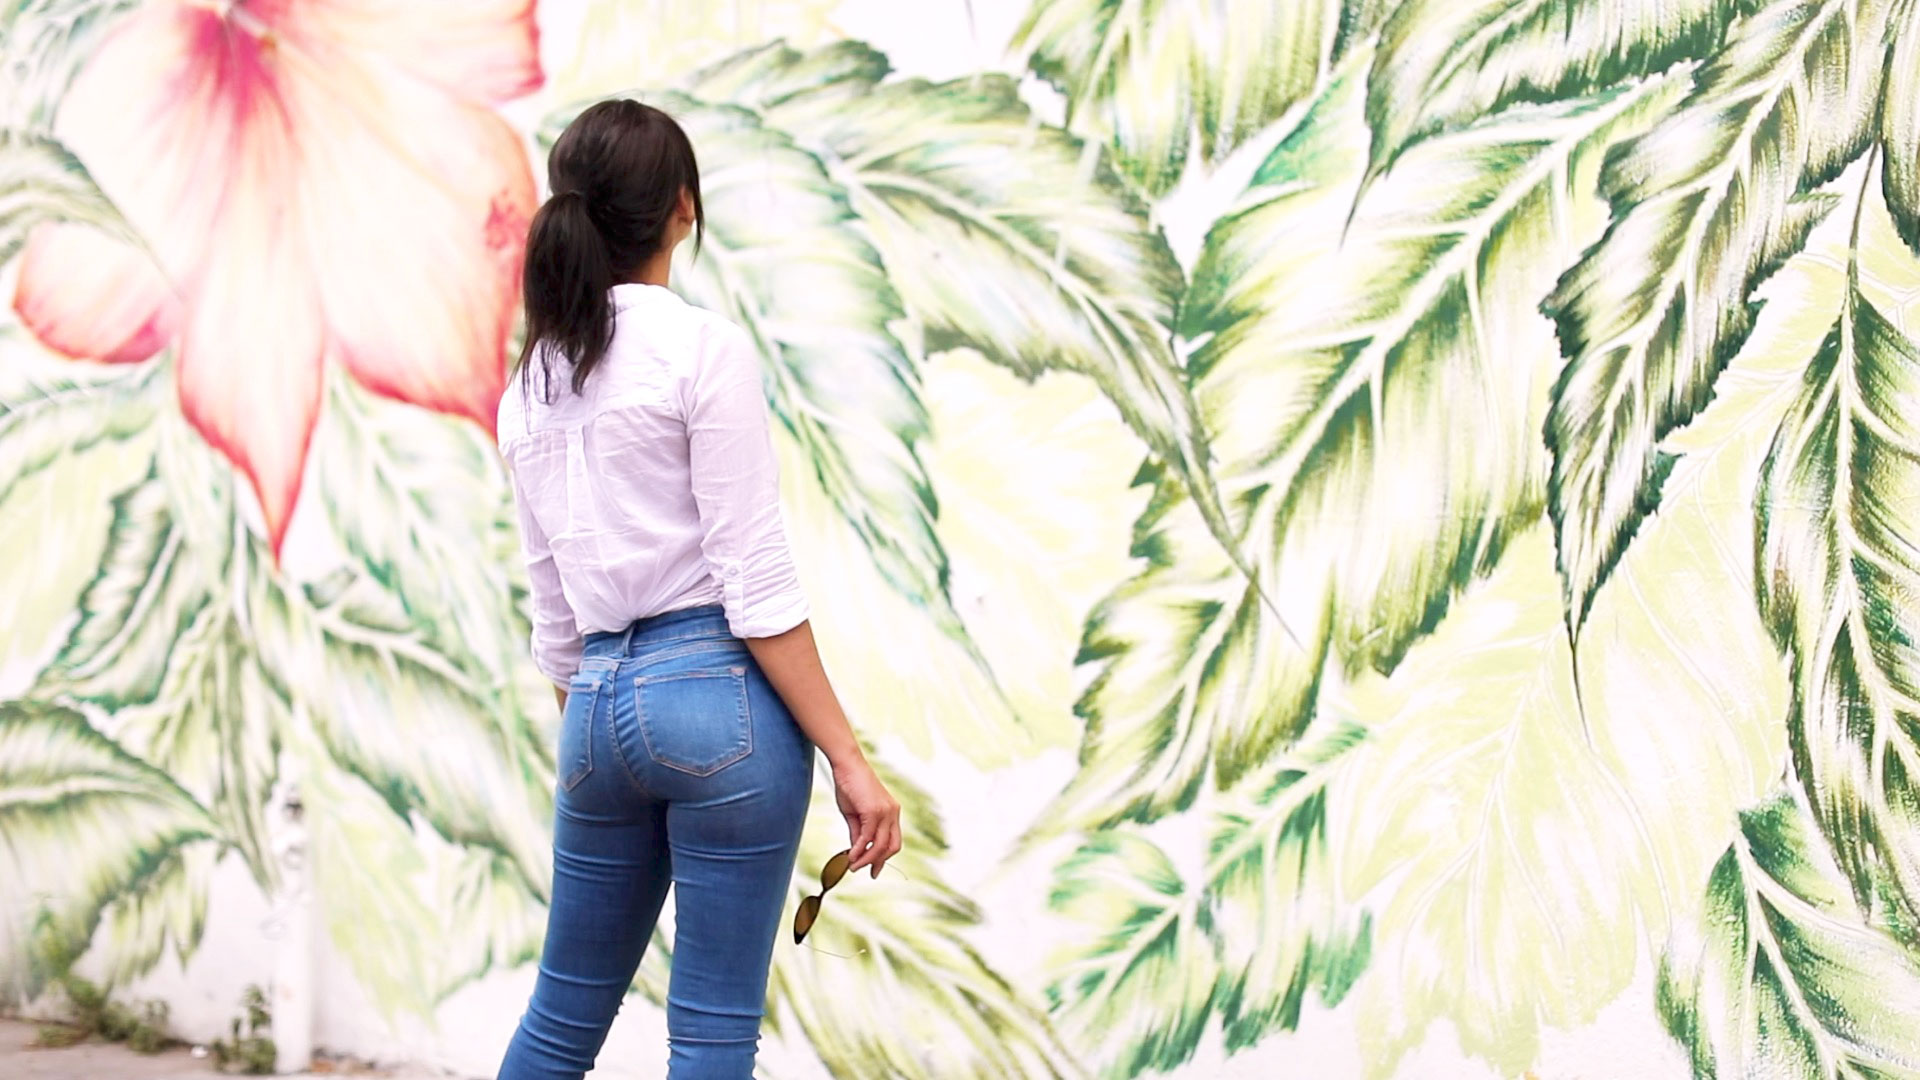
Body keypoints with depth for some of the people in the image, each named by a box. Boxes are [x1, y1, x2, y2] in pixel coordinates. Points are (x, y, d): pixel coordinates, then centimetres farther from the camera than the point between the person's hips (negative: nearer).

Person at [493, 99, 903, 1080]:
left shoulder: (530, 386, 11)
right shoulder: (705, 348, -9)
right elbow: (756, 583, -14)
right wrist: (848, 759, -11)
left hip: (600, 704, 6)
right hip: (720, 696, -6)